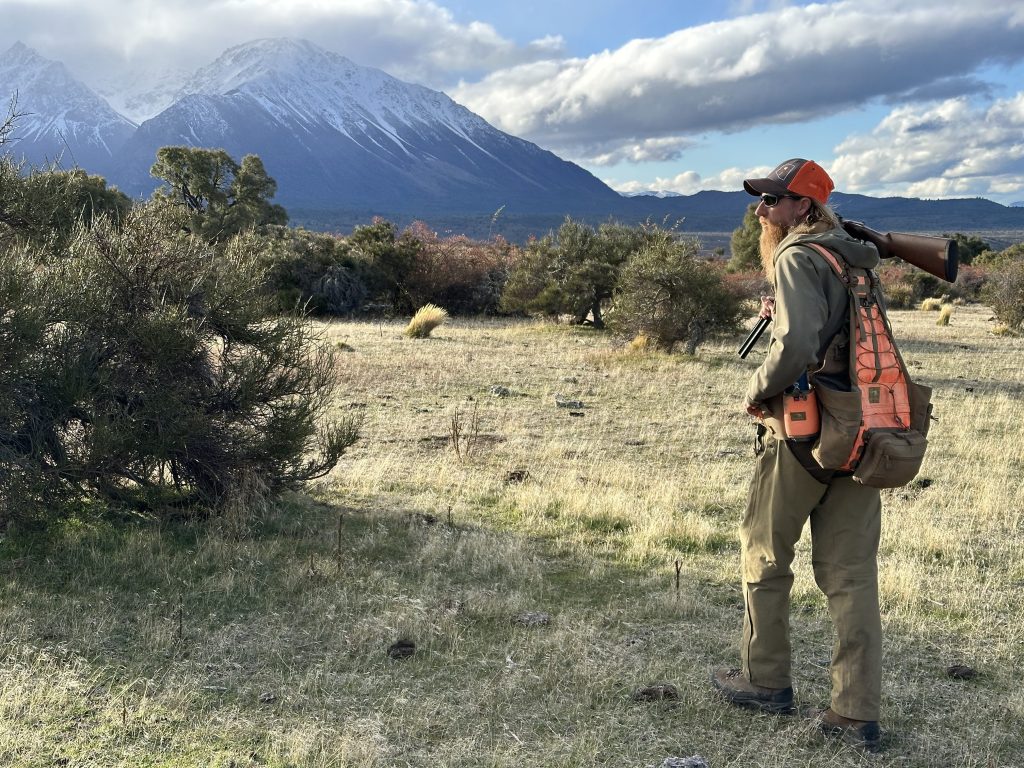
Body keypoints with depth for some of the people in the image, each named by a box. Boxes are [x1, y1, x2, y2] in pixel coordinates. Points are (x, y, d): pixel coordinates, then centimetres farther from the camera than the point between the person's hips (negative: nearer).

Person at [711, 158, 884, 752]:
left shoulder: (799, 257, -10)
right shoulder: (855, 261, 16)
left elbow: (795, 346, -24)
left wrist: (757, 392, -8)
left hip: (804, 431, -7)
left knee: (765, 554, 11)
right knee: (852, 572, 7)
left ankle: (767, 680, 22)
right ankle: (859, 712, 9)